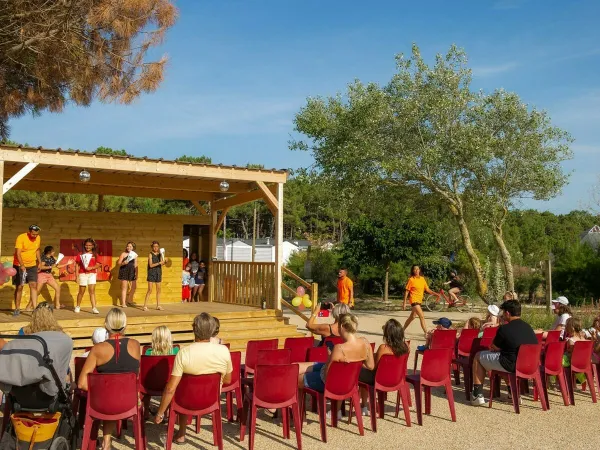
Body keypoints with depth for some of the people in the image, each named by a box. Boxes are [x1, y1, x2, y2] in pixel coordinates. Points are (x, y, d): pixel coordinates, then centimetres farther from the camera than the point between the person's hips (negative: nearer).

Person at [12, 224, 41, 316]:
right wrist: (22, 265, -38)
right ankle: (17, 309, 15)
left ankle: (35, 308, -10)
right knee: (19, 287, 2)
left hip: (32, 266, 4)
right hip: (19, 266, -4)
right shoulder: (21, 238, -19)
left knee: (34, 285, -7)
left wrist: (39, 262, 14)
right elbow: (18, 253, -26)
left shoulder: (38, 238, -1)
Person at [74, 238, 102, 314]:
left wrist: (91, 268, -15)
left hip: (92, 274, 0)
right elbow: (77, 265, 3)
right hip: (82, 274, 0)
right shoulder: (81, 254, 4)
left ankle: (94, 308, -9)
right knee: (81, 291, 8)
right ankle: (78, 306, 26)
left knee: (92, 291, -7)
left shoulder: (95, 255, 6)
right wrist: (77, 275, -3)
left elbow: (98, 265, 1)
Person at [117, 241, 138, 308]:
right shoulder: (123, 254, -1)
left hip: (132, 271, 4)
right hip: (124, 271, -4)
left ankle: (129, 300, 24)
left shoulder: (135, 255, 9)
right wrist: (123, 263, -23)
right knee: (124, 287, -3)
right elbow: (118, 263, -3)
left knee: (134, 286, 5)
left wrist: (136, 273, 5)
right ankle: (123, 303, 1)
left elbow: (135, 265, 11)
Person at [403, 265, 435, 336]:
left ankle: (403, 330, 33)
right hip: (414, 300, -7)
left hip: (419, 301, 7)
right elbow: (406, 291, -7)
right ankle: (426, 334, -13)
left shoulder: (422, 279, 8)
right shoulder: (411, 279, -8)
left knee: (412, 317, 18)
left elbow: (427, 289, 11)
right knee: (422, 317, -14)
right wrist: (404, 303, -10)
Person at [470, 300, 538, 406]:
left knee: (478, 357, 11)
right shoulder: (528, 327, 6)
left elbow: (494, 348, 0)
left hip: (511, 365, -7)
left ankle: (478, 395, 9)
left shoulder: (504, 329, -14)